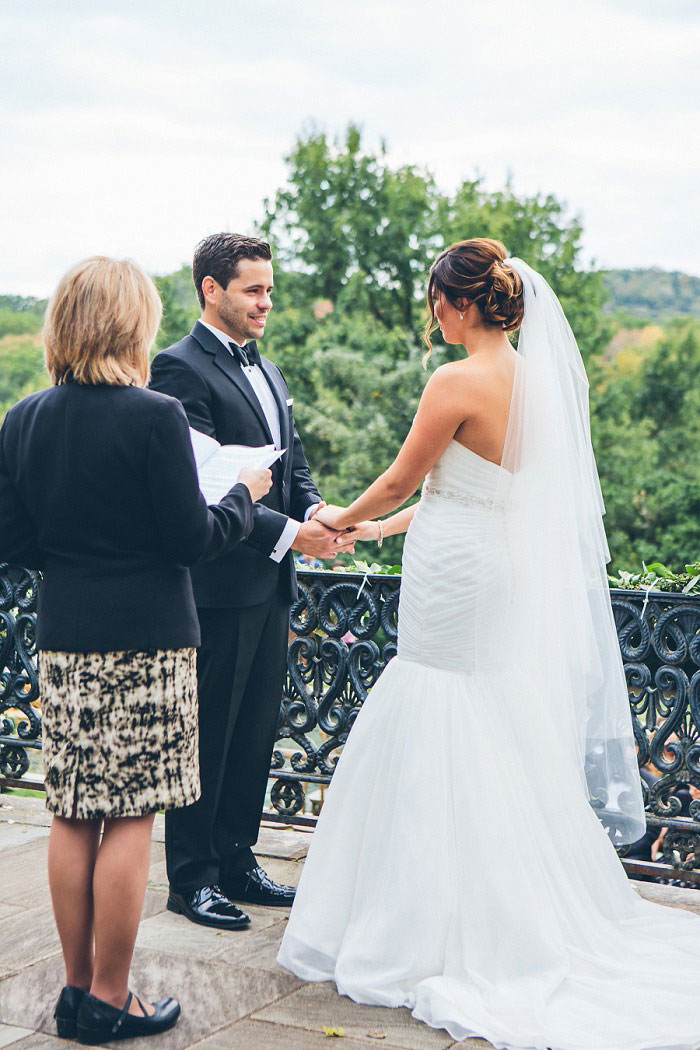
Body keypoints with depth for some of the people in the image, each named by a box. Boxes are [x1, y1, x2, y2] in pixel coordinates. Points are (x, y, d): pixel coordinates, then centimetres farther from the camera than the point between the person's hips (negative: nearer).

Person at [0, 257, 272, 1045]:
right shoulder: (155, 418, -14)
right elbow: (190, 540, -13)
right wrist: (243, 497, 5)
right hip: (146, 640, -5)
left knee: (71, 819, 13)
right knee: (130, 820, 4)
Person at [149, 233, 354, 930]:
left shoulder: (265, 369, 17)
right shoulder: (181, 368, -12)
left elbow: (293, 462, 19)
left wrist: (316, 512, -2)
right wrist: (287, 532, -19)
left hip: (272, 584, 9)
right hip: (218, 584, -8)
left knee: (256, 730, 15)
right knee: (208, 734, 1)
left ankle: (235, 860, 27)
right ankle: (191, 879, 13)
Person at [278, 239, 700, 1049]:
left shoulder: (459, 382, -17)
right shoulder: (537, 378, 8)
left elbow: (401, 480, -7)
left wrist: (342, 518, 13)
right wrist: (378, 529, 22)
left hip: (457, 586, -8)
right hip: (514, 579, 8)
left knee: (442, 754, 3)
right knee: (507, 752, 15)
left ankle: (444, 930, 14)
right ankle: (539, 915, 25)